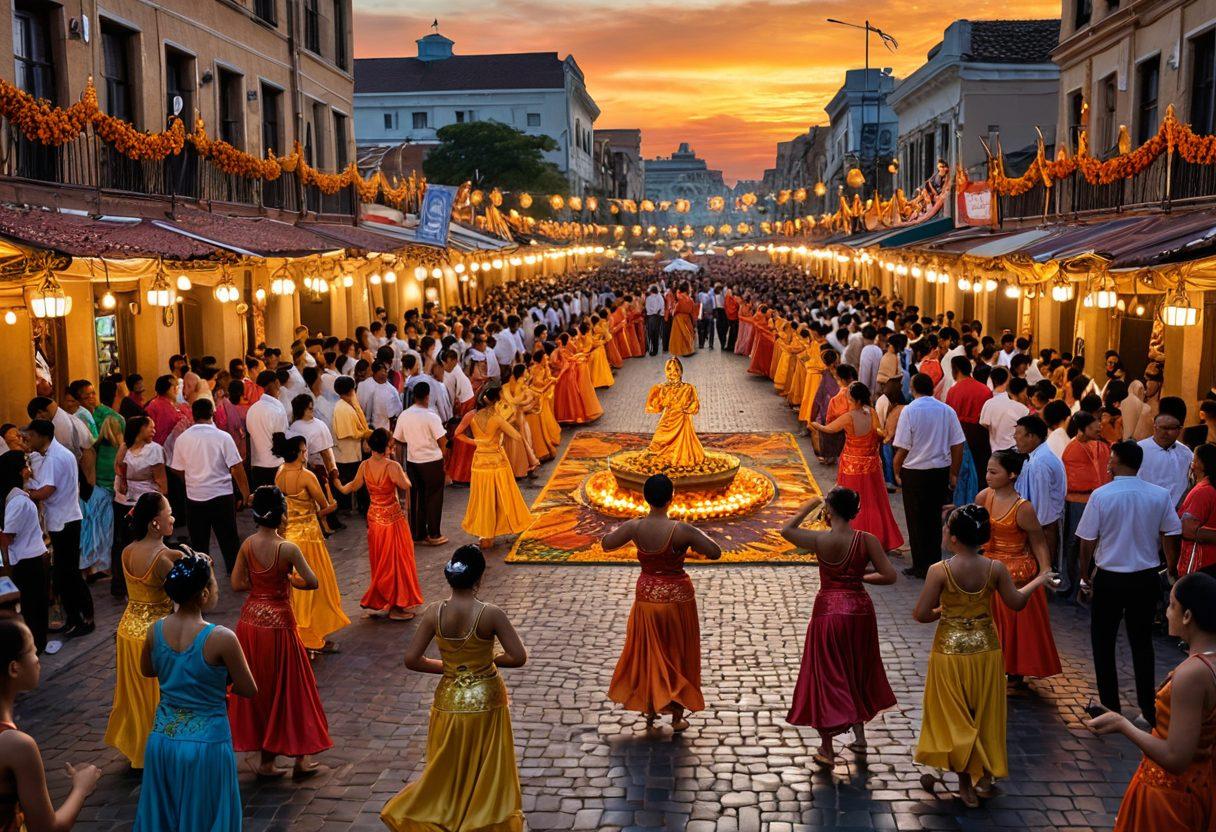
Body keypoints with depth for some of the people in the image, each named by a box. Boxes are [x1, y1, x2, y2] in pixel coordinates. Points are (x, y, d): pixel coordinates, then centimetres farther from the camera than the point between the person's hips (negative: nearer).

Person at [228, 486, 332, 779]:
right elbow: (312, 582, -14)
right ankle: (301, 759, 19)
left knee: (256, 689, 16)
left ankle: (266, 760, 23)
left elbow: (236, 584, -1)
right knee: (287, 689, 9)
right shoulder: (287, 549, -19)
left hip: (250, 620, 5)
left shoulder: (247, 544, -5)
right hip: (277, 623, -5)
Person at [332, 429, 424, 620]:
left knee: (381, 561, 18)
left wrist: (340, 486, 30)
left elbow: (354, 486, 9)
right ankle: (396, 606, 9)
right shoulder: (392, 466, -23)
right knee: (396, 561, 4)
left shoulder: (365, 465, -5)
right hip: (392, 517, -6)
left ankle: (378, 603, 25)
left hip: (374, 517, 6)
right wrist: (402, 475, 6)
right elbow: (406, 486, -16)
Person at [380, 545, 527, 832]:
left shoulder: (435, 613, -13)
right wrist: (490, 660, 2)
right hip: (486, 701, -2)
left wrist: (446, 666, 4)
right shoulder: (491, 614, -20)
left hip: (450, 703, 2)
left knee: (447, 771, 23)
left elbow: (411, 660, -11)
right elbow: (519, 657, -17)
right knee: (486, 773, 18)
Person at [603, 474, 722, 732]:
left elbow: (606, 543, 1)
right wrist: (699, 536, 0)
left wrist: (619, 527, 20)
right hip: (677, 597, -2)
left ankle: (650, 710, 32)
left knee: (648, 654, 21)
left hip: (647, 597, 3)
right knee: (678, 655, 14)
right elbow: (715, 553, -17)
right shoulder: (682, 530, -22)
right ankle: (678, 717, 21)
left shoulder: (634, 527, -13)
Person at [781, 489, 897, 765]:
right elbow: (890, 576, -8)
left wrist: (810, 504, 6)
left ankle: (826, 749, 12)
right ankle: (859, 737, 32)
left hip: (829, 611, -3)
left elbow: (787, 530, -1)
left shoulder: (821, 540, -16)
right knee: (857, 673, 23)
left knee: (826, 675, 8)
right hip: (860, 610, 3)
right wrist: (861, 576, 7)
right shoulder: (868, 540, -9)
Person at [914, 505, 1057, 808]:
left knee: (955, 717, 12)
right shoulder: (995, 568, -11)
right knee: (984, 714, 19)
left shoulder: (939, 571, -20)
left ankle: (966, 786, 16)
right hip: (985, 649, 3)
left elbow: (921, 615, -17)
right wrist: (1039, 580, 20)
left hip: (950, 650, -3)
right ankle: (984, 778, 31)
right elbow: (1016, 602, 3)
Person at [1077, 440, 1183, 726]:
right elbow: (1171, 538, 1)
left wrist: (1085, 577, 4)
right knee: (1142, 642, 15)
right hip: (1146, 580, 3)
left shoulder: (1101, 495, -14)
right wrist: (1171, 571, 17)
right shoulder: (1160, 496, -6)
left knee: (1103, 643, 12)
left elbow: (1087, 543, -10)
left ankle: (1110, 706, 16)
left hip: (1109, 579, -3)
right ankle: (1148, 709, 18)